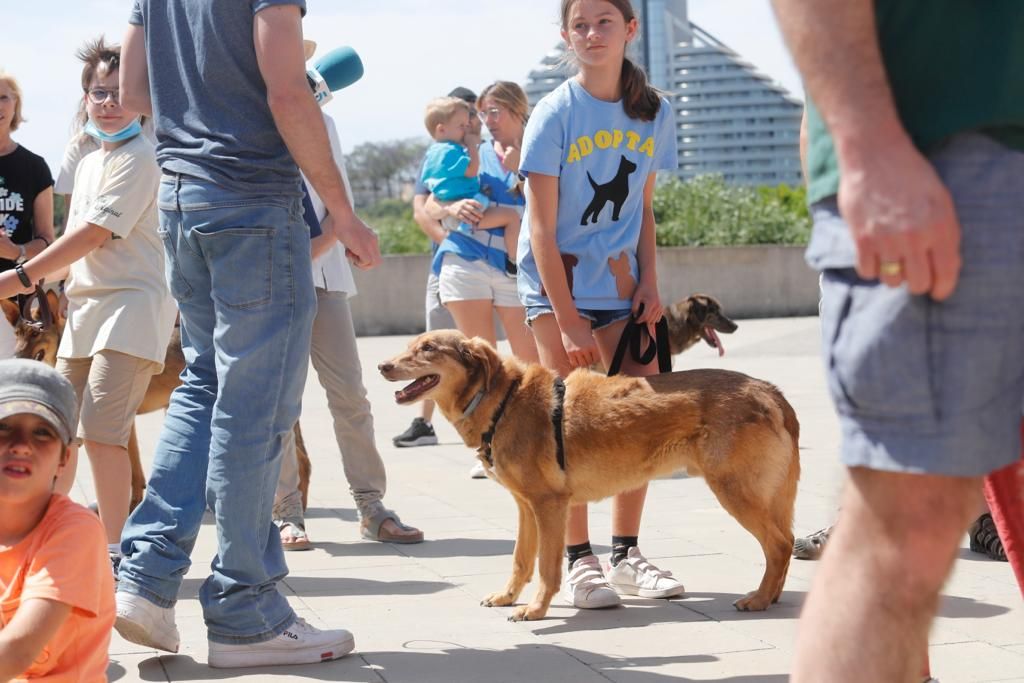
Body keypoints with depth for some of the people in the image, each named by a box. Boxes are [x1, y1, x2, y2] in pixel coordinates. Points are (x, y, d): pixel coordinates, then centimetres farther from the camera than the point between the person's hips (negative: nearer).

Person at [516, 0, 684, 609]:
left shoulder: (653, 112, 3)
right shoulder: (556, 114, -10)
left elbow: (644, 208, 12)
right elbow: (541, 226, -12)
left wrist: (649, 283, -2)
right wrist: (567, 320, -16)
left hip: (620, 284, 4)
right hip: (557, 284, -4)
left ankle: (627, 556, 13)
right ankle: (579, 562, 1)